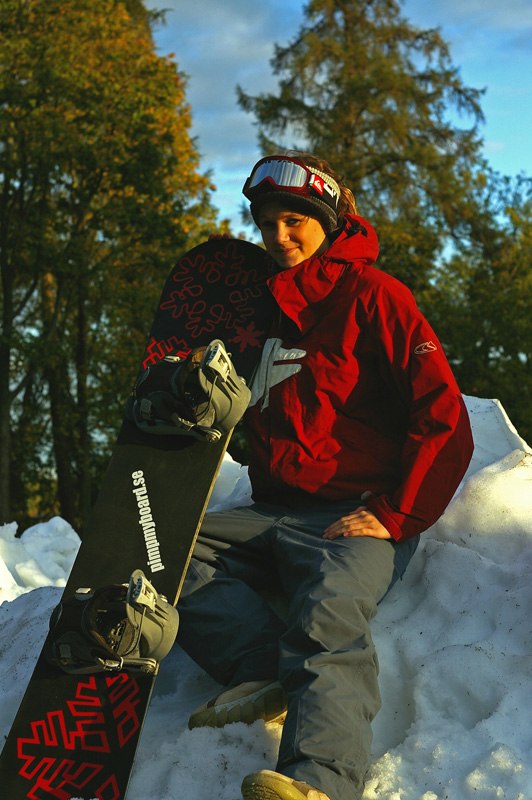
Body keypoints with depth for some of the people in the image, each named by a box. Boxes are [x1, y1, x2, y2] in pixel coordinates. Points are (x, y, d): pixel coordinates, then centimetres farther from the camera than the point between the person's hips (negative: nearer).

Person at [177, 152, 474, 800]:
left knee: (327, 618, -36)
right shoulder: (263, 308, 22)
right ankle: (271, 672, -29)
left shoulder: (370, 294, 2)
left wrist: (393, 515, -14)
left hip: (357, 517, -7)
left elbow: (444, 420, -6)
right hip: (274, 515, 7)